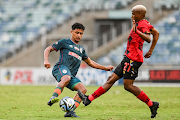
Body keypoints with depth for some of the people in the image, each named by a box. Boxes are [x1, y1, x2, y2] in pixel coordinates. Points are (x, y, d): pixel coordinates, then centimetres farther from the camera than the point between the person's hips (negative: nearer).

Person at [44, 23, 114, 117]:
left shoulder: (81, 49, 32)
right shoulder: (65, 42, 14)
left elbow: (90, 62, 40)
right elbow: (48, 49, 11)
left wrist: (106, 68, 36)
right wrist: (46, 60, -10)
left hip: (71, 75, 6)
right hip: (61, 68, -6)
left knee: (83, 89, -15)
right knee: (67, 78, -40)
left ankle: (70, 111, -20)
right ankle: (53, 98, -54)